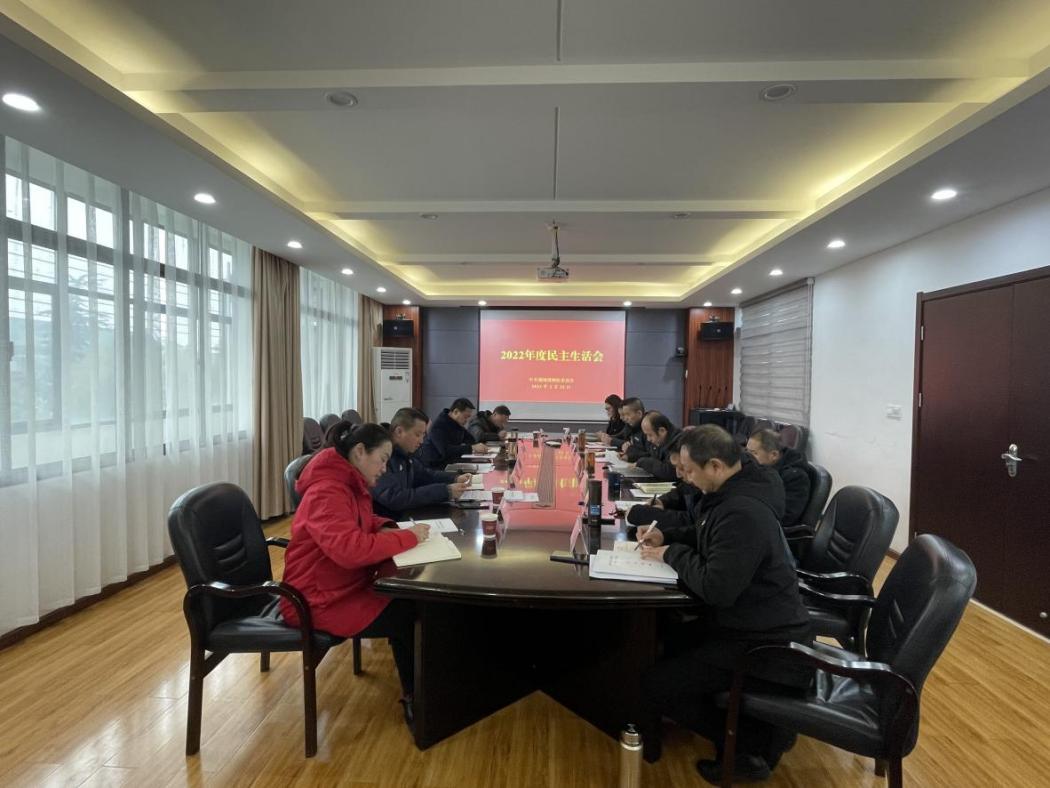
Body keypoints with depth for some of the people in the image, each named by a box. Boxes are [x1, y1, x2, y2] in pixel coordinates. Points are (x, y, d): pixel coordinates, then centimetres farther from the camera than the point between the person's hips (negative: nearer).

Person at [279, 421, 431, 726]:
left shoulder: (349, 484, 5)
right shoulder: (328, 491, -25)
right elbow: (350, 549, -39)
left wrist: (386, 529, -1)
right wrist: (408, 537, -28)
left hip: (344, 586, 9)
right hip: (320, 600, -9)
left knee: (409, 601, -6)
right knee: (409, 616, -12)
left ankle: (414, 690, 6)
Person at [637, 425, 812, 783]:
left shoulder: (743, 513, -28)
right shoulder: (734, 494, 4)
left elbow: (716, 589, -30)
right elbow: (709, 540, 20)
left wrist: (672, 554, -15)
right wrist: (666, 536, 5)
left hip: (766, 646, -10)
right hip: (754, 626, 10)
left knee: (655, 685, -8)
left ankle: (752, 747, 5)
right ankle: (757, 725, 19)